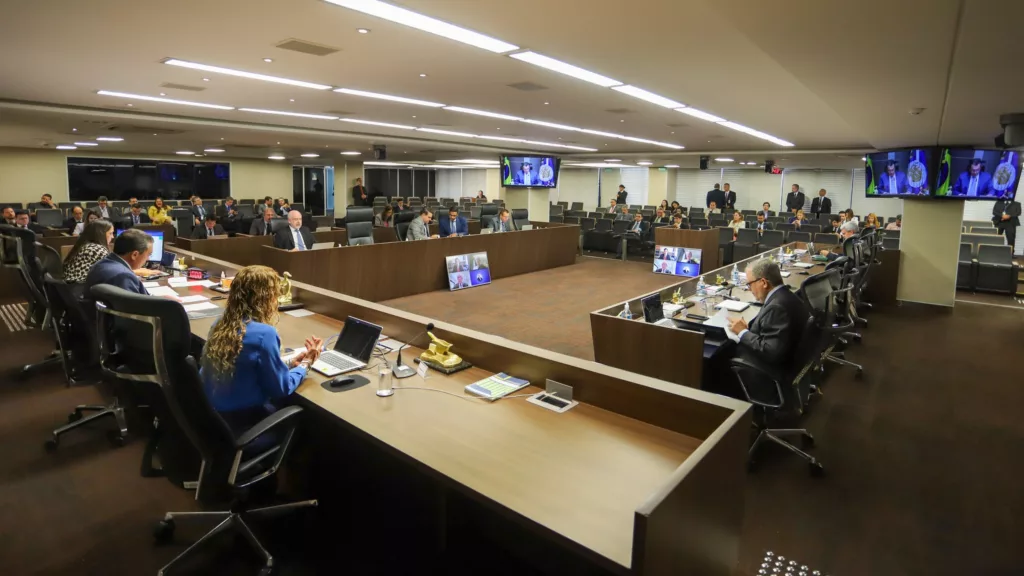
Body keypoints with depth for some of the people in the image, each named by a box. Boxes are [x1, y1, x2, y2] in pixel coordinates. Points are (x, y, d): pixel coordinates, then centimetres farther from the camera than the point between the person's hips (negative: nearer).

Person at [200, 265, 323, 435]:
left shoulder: (222, 324, -1)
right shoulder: (263, 334, -25)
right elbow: (281, 389, -14)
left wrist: (290, 363, 10)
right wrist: (305, 363, 0)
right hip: (240, 422, -8)